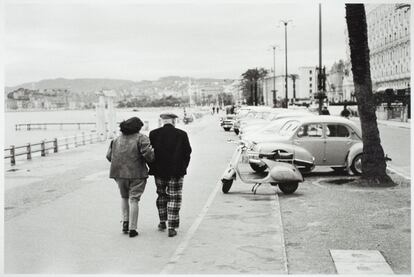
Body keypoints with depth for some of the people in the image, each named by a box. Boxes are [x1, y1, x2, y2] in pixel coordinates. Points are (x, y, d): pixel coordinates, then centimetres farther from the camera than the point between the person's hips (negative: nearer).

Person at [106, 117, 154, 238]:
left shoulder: (117, 139, 10)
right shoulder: (141, 138, -6)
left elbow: (109, 156, 7)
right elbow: (148, 153, -18)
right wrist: (150, 160, 2)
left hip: (119, 173, 4)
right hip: (137, 173, -4)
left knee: (124, 197, 23)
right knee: (133, 199, 3)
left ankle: (125, 222, 12)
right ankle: (132, 229, 3)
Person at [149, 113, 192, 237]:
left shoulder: (153, 134, -4)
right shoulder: (181, 135, -7)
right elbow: (187, 152, -2)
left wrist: (153, 167, 10)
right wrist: (183, 168, 9)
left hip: (159, 172, 2)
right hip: (176, 172, -2)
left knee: (162, 195, 21)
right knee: (174, 198, 4)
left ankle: (162, 222, 27)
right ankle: (171, 227, 1)